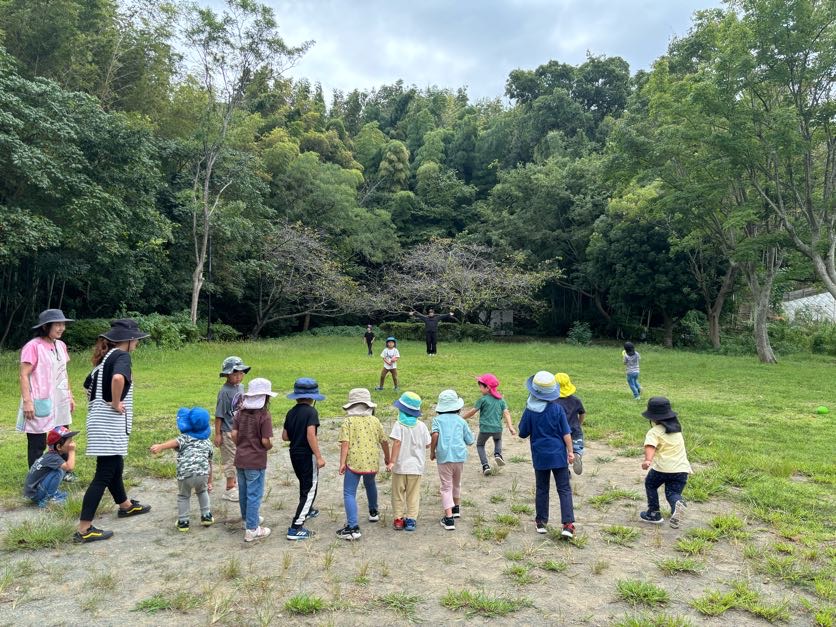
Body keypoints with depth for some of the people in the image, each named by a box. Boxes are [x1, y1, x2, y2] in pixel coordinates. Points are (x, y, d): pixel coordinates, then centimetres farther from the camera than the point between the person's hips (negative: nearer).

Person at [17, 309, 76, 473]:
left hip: (60, 403, 7)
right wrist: (27, 401, -18)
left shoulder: (60, 345, 8)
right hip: (40, 404, -7)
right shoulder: (33, 346, -13)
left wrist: (70, 396, 17)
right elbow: (24, 375, -14)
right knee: (37, 444, 2)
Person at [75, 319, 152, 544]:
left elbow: (88, 385, 23)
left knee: (115, 466, 23)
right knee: (104, 474, -5)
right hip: (110, 423, -10)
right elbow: (118, 378, -36)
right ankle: (84, 529, -1)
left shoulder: (105, 357, 13)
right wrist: (116, 404, -23)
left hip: (100, 420, 10)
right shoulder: (121, 356, -15)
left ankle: (126, 506, 42)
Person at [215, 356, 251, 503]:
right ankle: (229, 489, 13)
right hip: (228, 431, -7)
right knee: (231, 459, 2)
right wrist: (217, 434, -14)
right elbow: (219, 414, -16)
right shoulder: (224, 391, -19)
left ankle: (234, 483, 30)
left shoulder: (241, 387, 3)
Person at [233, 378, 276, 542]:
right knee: (254, 495, 4)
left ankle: (247, 519, 40)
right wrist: (270, 446, 2)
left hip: (240, 459, 6)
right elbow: (266, 441, -19)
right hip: (256, 461, -6)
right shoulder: (264, 415, -17)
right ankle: (252, 530, 11)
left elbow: (234, 434, -1)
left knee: (243, 492, 21)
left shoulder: (240, 413, 1)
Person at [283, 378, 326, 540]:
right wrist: (319, 456, -22)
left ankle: (307, 510, 50)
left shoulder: (291, 412, 4)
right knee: (310, 489, 0)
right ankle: (295, 528, -5)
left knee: (304, 484, 28)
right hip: (307, 455, -8)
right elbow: (311, 435, -26)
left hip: (294, 454, 8)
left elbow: (285, 436, 8)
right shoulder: (311, 412, -17)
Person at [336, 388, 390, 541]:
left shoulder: (348, 421, -4)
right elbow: (384, 441, 13)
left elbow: (345, 443, -13)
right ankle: (373, 512, 47)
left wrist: (342, 462, -11)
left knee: (349, 494, -2)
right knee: (370, 485, 31)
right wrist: (387, 457, 27)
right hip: (372, 462, 5)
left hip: (354, 462, -4)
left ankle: (353, 527, -13)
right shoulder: (374, 421, 6)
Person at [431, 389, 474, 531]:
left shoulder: (437, 420, 3)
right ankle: (456, 508, 45)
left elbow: (435, 435, -15)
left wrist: (432, 451, -3)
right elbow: (470, 441, 12)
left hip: (444, 457, -3)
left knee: (446, 487, 2)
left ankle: (449, 518, -8)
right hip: (460, 455, 3)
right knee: (457, 483, 25)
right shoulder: (461, 420, 10)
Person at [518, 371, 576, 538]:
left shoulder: (529, 411, -10)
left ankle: (541, 522, 22)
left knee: (541, 489, 15)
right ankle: (568, 524, -1)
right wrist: (570, 451, 4)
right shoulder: (557, 409, -10)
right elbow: (566, 433, -5)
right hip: (558, 455, -1)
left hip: (540, 456, 1)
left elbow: (523, 433, -1)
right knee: (564, 489, 6)